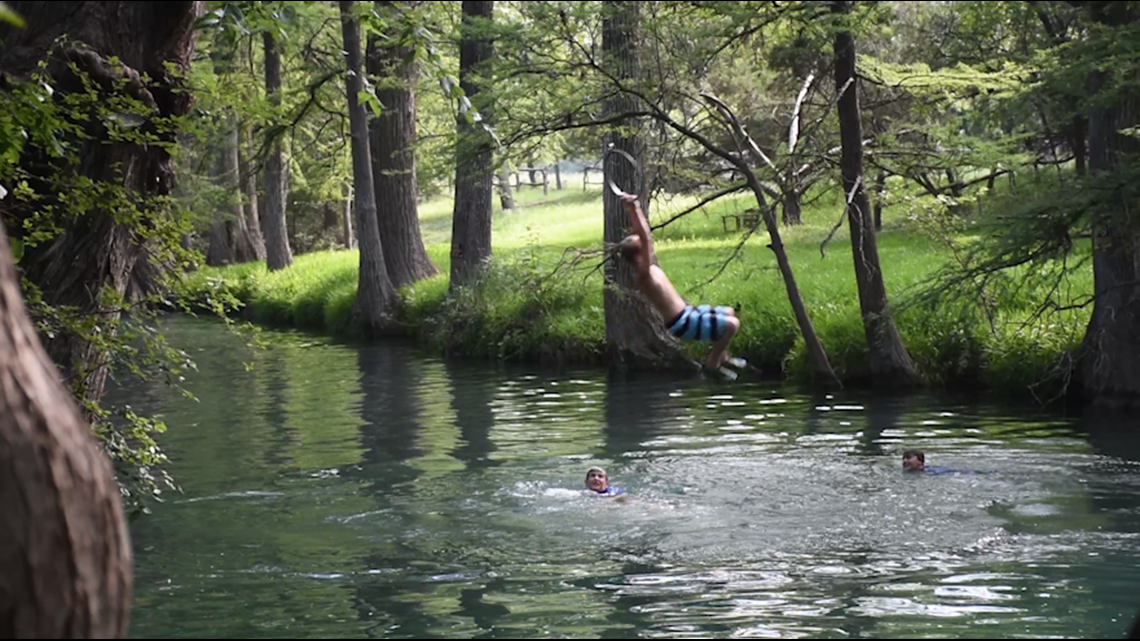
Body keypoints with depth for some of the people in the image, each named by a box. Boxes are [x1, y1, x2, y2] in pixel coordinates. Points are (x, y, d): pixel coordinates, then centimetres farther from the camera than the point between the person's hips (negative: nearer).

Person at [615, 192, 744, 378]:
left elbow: (643, 236, 11)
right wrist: (634, 209, -35)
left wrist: (635, 208, 7)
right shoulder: (644, 274, -22)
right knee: (732, 324, -15)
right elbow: (645, 238, -33)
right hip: (682, 325, -10)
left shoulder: (649, 269, 4)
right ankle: (712, 363, -1)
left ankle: (721, 356, 31)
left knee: (729, 312, 23)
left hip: (686, 313, 10)